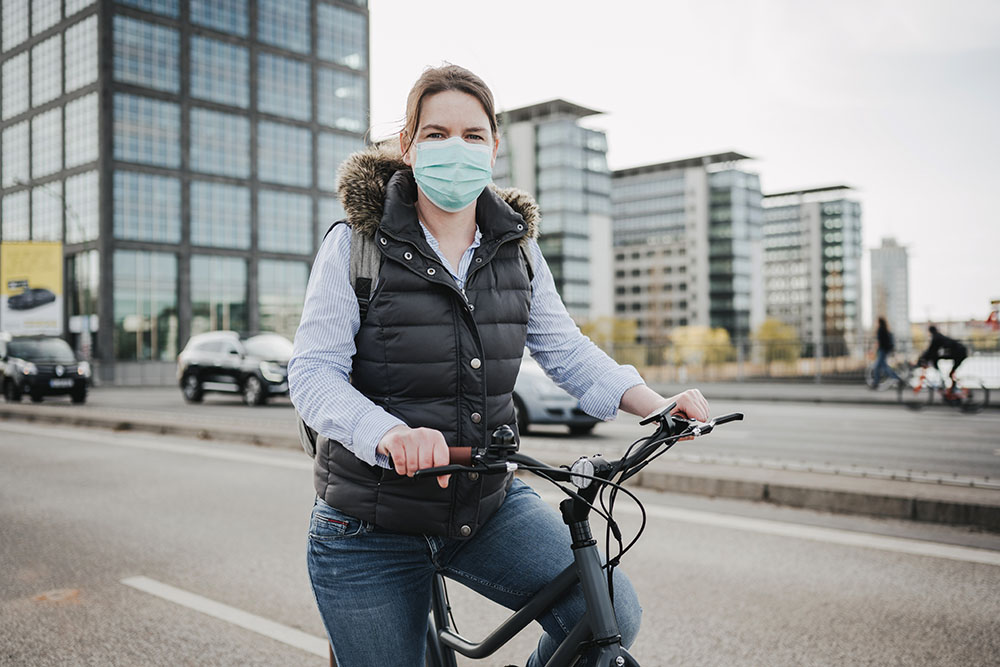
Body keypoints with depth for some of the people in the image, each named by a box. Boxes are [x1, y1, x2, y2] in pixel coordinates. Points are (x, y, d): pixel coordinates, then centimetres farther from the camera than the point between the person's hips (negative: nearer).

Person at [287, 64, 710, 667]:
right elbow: (313, 372, -16)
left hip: (490, 506, 3)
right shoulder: (356, 244, -9)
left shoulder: (517, 246, 4)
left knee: (610, 615, -15)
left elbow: (566, 348, 3)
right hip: (372, 527, -2)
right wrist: (390, 433, -36)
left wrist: (655, 403, -15)